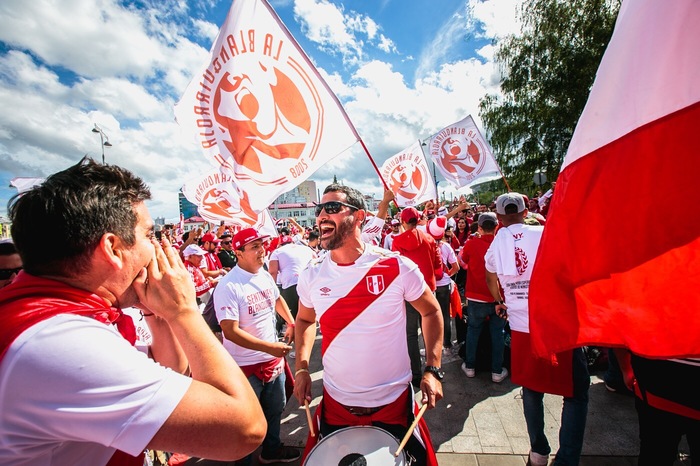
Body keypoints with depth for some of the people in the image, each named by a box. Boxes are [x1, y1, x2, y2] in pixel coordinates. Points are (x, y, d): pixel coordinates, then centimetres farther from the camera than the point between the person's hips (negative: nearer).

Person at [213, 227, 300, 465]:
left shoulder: (265, 275, -1)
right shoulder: (228, 286, -23)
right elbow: (230, 331, -25)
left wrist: (291, 323, 10)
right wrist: (269, 347, -27)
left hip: (274, 359, 7)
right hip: (246, 366, -7)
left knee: (275, 409, 26)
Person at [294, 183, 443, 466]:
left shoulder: (397, 267, -17)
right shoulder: (312, 275, -8)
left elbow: (431, 311, -2)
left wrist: (433, 370, -9)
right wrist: (301, 367, -1)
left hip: (394, 401, -2)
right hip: (335, 403, 3)